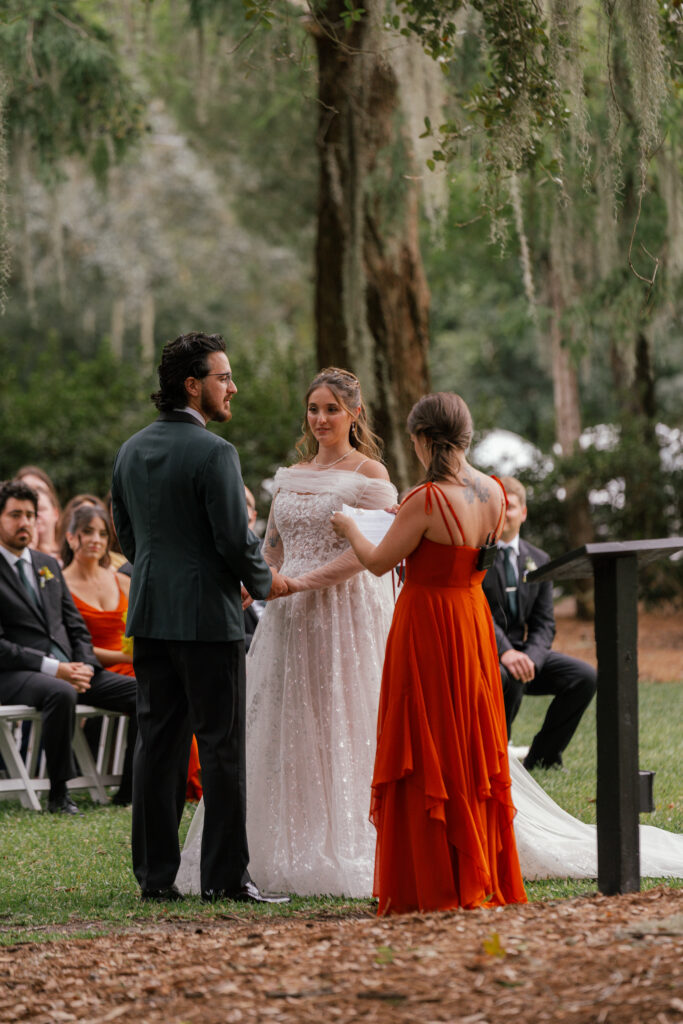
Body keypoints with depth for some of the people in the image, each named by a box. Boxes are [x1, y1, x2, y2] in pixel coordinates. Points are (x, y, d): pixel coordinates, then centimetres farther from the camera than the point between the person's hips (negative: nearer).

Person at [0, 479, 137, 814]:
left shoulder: (48, 565, 21)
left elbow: (76, 626, 19)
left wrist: (84, 666, -2)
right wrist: (52, 668, -19)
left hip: (69, 669, 7)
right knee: (61, 693, -40)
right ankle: (58, 795, -29)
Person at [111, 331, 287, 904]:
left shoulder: (132, 451, 9)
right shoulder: (213, 453, -14)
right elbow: (236, 539, -15)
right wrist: (264, 583, 3)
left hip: (150, 614, 7)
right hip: (207, 615, -7)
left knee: (158, 742, 9)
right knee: (222, 747, -1)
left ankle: (155, 873, 10)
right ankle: (225, 876, 0)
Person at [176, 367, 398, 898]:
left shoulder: (369, 474, -3)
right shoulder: (291, 475, 16)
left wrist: (303, 581, -19)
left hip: (346, 612, -6)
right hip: (290, 618, 6)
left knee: (341, 732, -5)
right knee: (280, 731, 3)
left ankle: (343, 859, 0)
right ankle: (286, 858, 7)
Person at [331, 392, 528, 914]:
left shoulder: (427, 501, -21)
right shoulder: (494, 493, 0)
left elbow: (379, 561, -11)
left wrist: (350, 528, 9)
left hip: (427, 627, -7)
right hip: (474, 620, 7)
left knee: (426, 758, 2)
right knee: (472, 750, 15)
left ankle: (432, 888, 5)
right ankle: (481, 881, 20)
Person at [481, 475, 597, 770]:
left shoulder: (538, 560, 12)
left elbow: (544, 622, 7)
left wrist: (529, 658, -15)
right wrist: (505, 652, -33)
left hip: (521, 651, 6)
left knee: (584, 677, -14)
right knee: (509, 678, -38)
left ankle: (541, 758, -2)